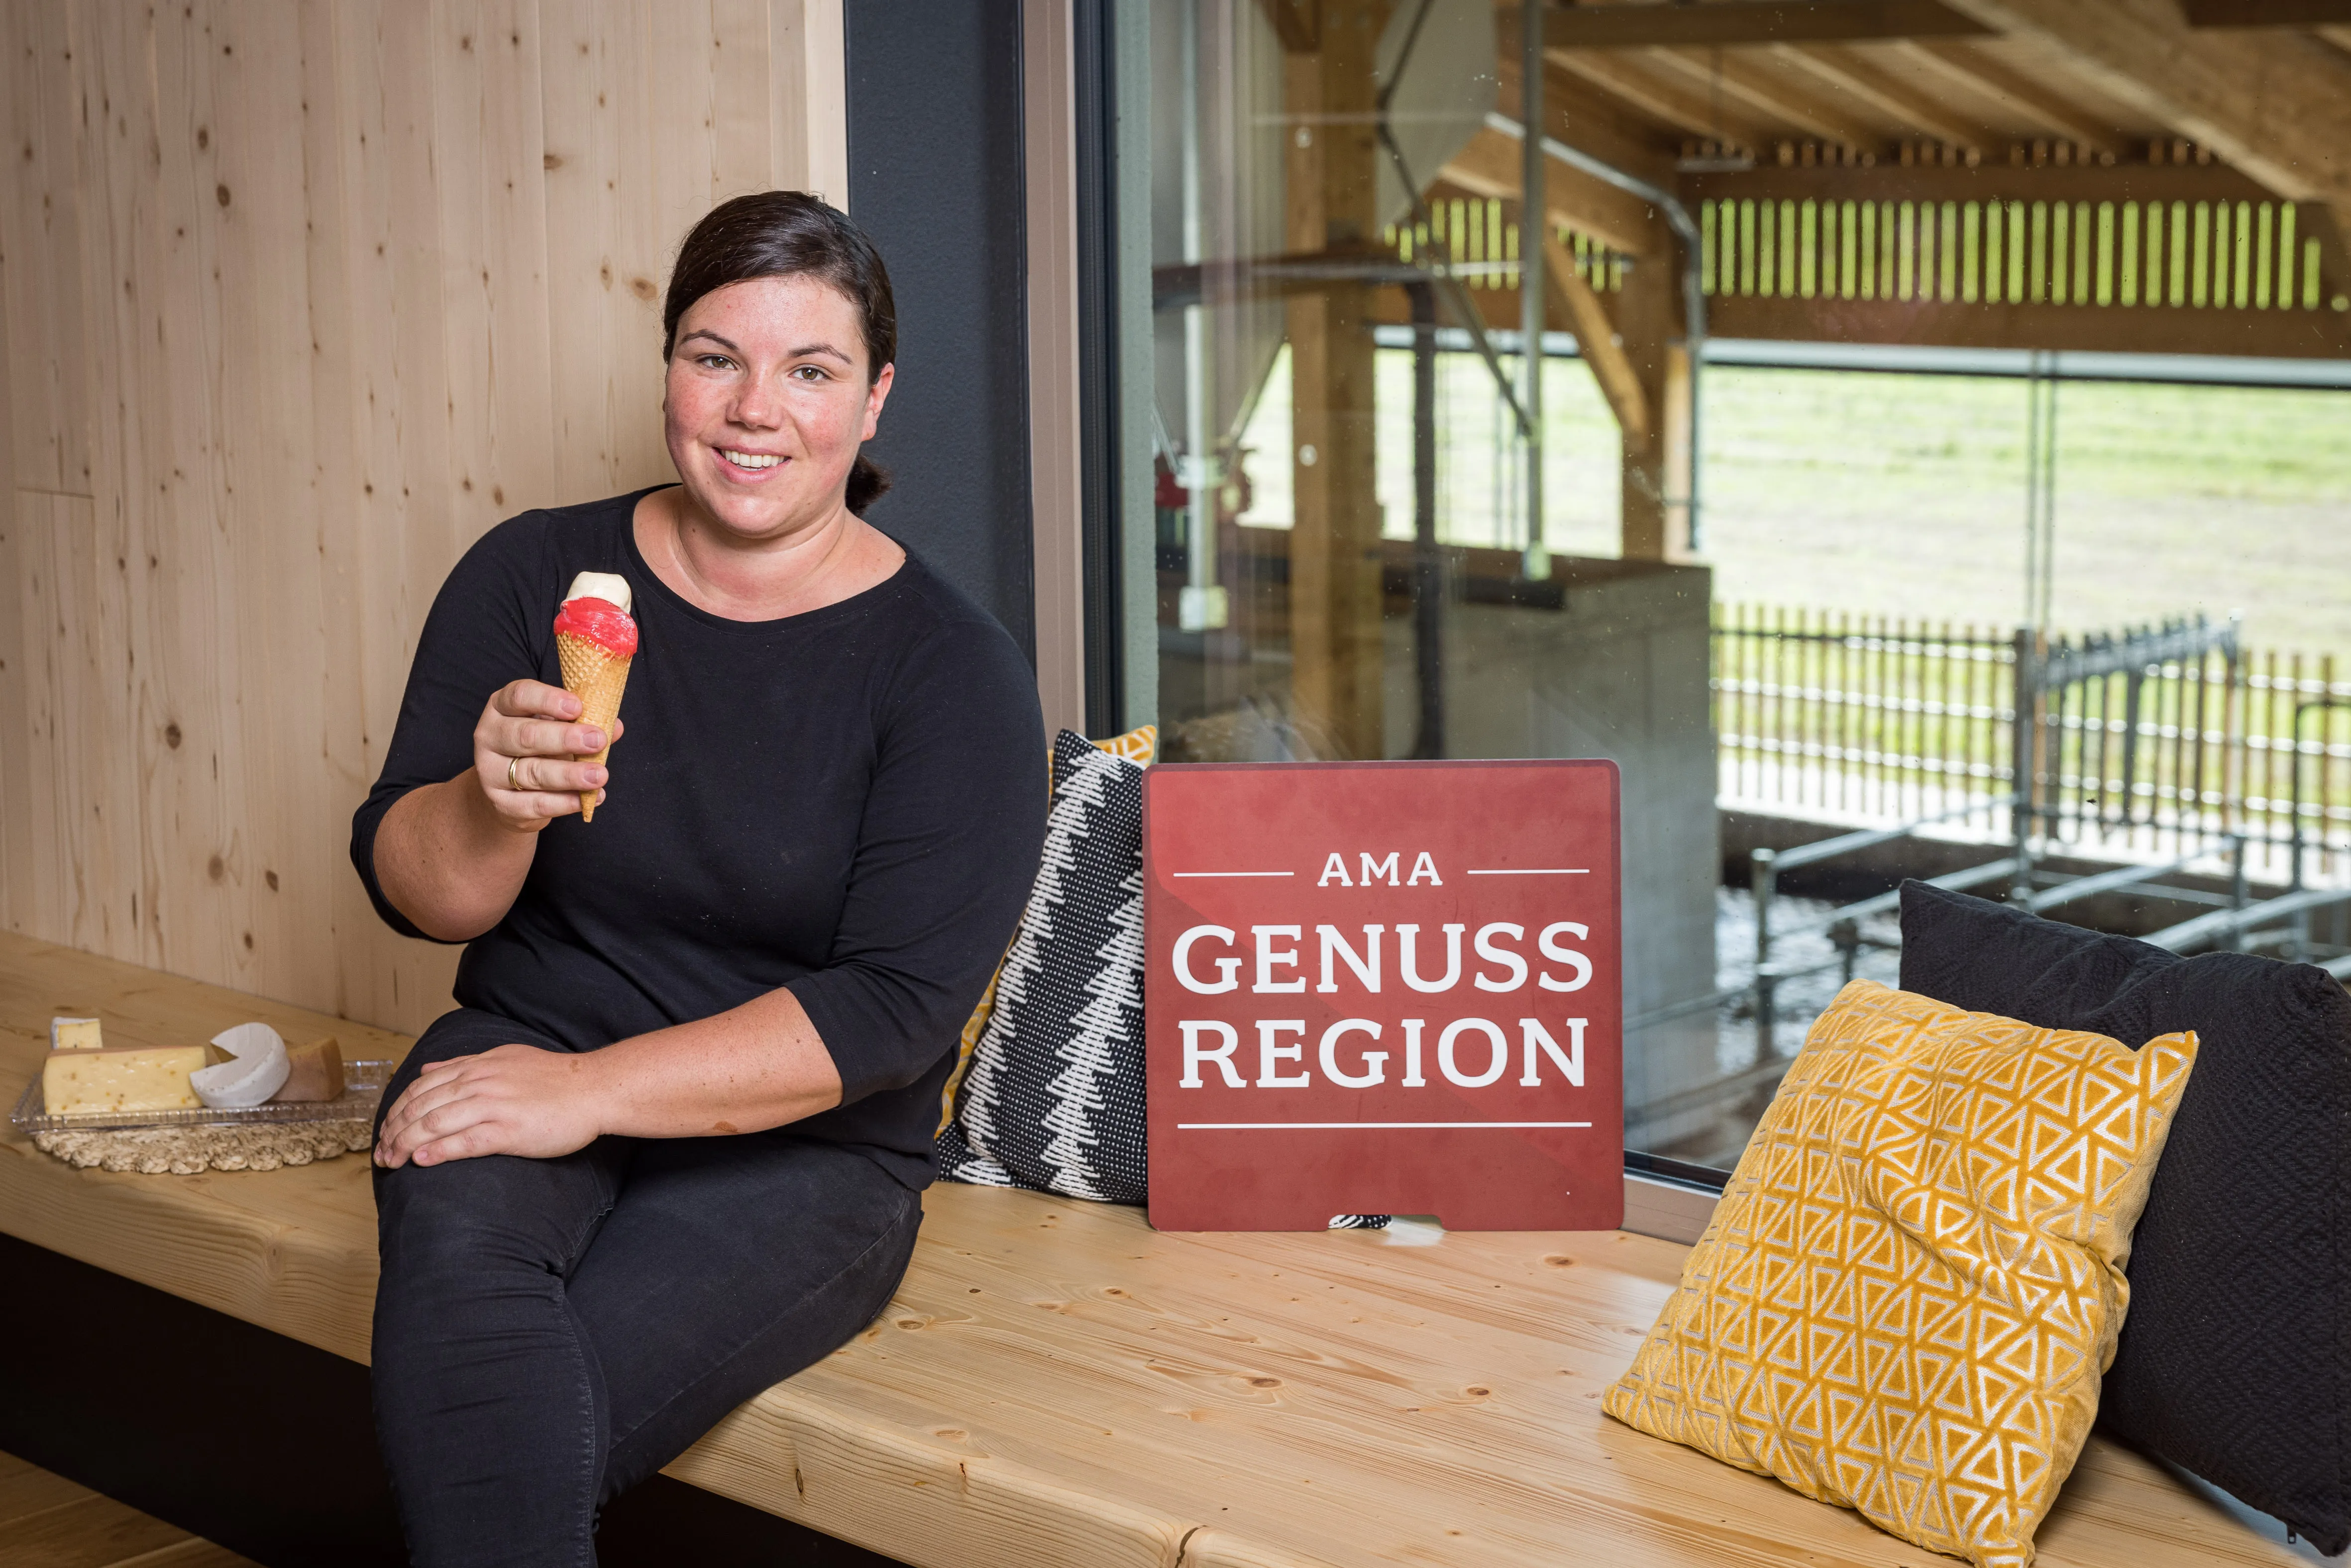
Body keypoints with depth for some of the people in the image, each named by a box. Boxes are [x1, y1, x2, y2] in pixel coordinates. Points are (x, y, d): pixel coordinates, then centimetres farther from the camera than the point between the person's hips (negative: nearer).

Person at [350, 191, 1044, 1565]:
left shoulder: (954, 668, -5)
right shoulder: (536, 574, 4)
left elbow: (898, 1005, -13)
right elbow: (416, 893, 2)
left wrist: (593, 1090, -20)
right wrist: (492, 804, -22)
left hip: (798, 1150, -2)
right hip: (528, 1043, 3)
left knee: (475, 1435, -27)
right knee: (456, 1232, -33)